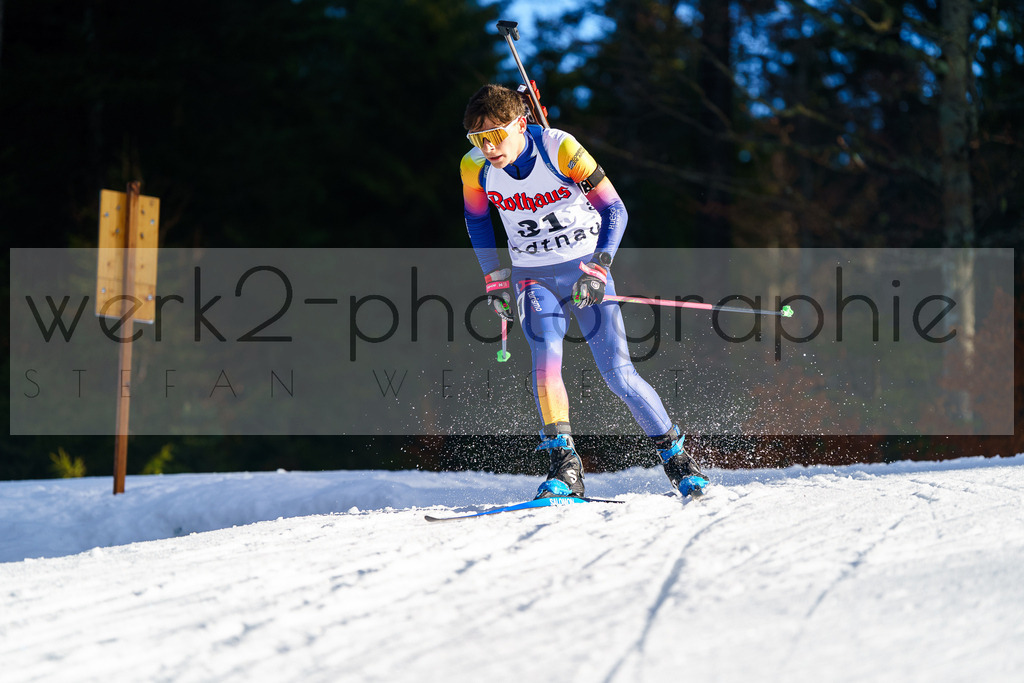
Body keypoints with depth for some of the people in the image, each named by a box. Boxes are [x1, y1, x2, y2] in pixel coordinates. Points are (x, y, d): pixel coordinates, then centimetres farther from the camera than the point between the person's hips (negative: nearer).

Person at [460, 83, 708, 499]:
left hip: (586, 270, -2)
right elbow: (477, 219, 12)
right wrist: (494, 277, 10)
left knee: (617, 372, -9)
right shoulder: (475, 167, -10)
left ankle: (675, 455, 9)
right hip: (534, 279, 2)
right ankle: (565, 467, -25)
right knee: (546, 359, -24)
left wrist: (599, 267, -27)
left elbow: (614, 209, -16)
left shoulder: (560, 149, -21)